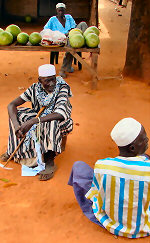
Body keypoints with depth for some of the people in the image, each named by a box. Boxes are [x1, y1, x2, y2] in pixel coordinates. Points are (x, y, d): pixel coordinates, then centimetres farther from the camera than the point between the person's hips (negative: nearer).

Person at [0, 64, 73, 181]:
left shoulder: (62, 88, -25)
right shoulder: (35, 88, -12)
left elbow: (60, 114, -41)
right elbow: (12, 105, -14)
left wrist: (32, 122, -48)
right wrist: (16, 125, -33)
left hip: (59, 122, -4)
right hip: (40, 119, 5)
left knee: (51, 123, -39)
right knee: (17, 114, -14)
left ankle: (50, 161, -28)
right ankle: (15, 150, -2)